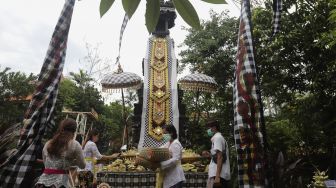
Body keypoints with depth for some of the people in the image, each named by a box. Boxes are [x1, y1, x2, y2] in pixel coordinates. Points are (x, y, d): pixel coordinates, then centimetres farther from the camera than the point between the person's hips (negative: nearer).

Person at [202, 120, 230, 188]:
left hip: (218, 175, -10)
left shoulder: (217, 137, -7)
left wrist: (217, 176, -21)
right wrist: (210, 155, 19)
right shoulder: (221, 138, 22)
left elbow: (220, 157, -16)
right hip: (224, 174, 10)